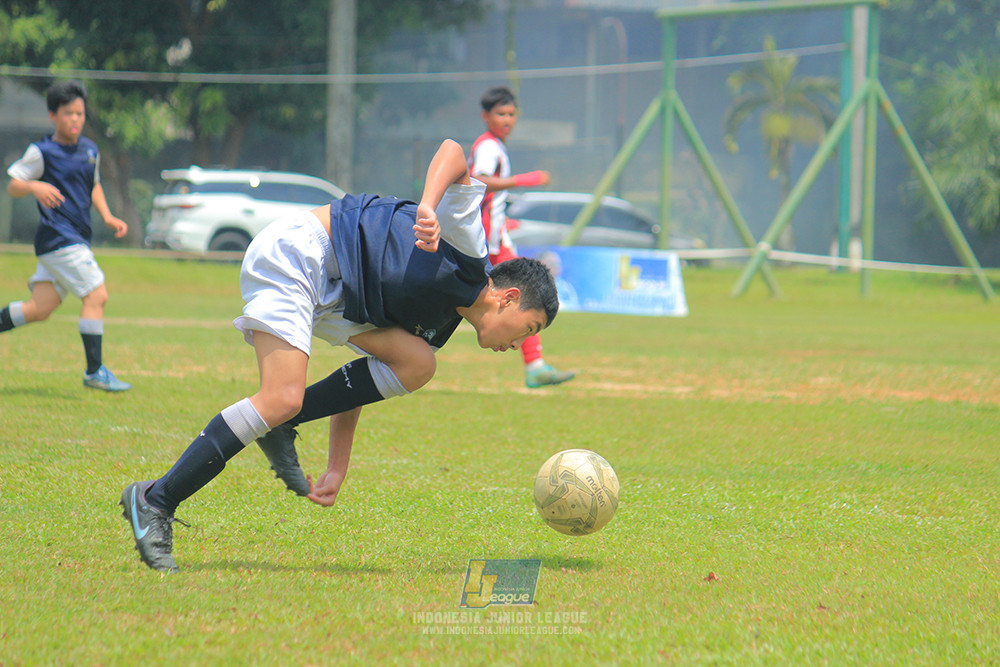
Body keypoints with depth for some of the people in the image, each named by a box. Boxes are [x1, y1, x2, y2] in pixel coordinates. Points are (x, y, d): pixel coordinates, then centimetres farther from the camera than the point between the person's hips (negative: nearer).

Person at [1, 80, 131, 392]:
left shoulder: (90, 150, 14)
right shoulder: (42, 152, -7)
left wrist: (108, 217, 15)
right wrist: (35, 187, -27)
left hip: (78, 238, 7)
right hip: (57, 237, -7)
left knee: (39, 309, 6)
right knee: (96, 295, -13)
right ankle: (94, 372, -7)